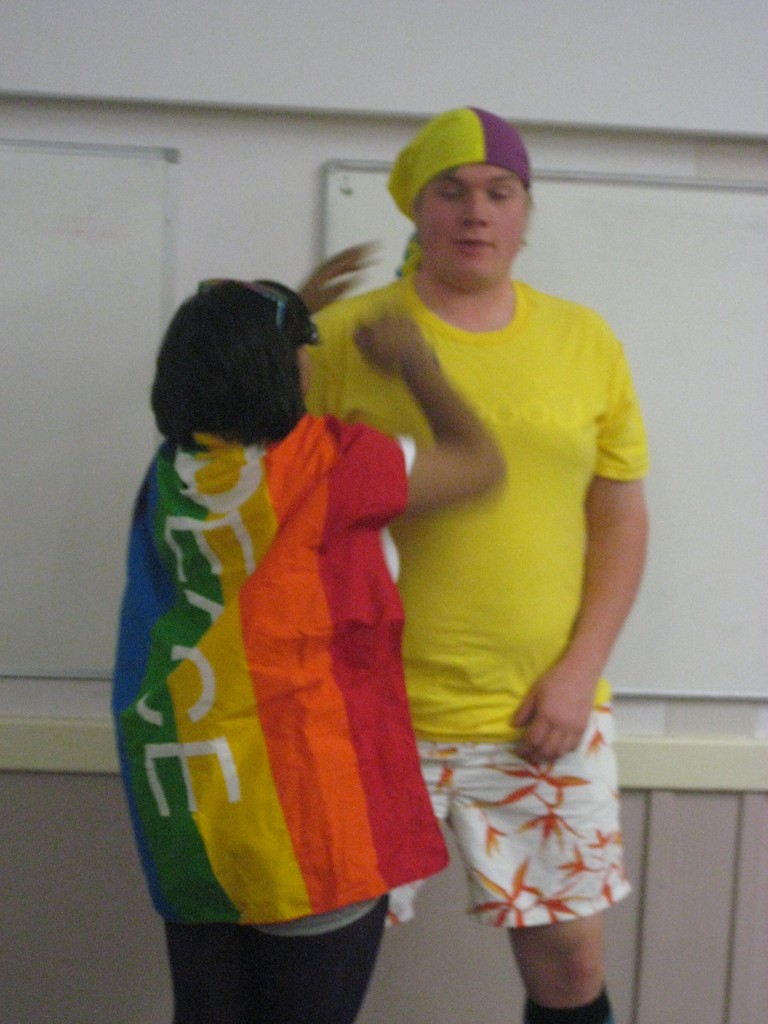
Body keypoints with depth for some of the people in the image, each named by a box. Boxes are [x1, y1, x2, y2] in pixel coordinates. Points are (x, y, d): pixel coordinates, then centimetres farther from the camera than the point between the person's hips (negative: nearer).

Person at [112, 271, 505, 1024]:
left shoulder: (170, 469, 5)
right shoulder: (326, 464, -14)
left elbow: (226, 389, 29)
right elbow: (481, 463, -3)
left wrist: (284, 313, 29)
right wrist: (415, 362, 9)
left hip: (183, 800, 7)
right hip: (299, 805, -6)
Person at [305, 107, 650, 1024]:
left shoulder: (586, 342, 5)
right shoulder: (343, 335, -3)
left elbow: (621, 520, 8)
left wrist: (579, 672, -2)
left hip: (542, 716, 2)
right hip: (377, 714, -2)